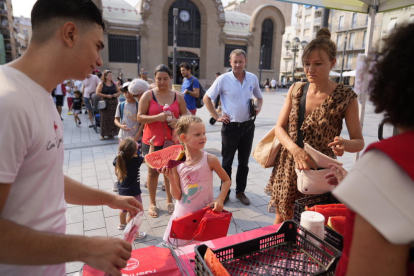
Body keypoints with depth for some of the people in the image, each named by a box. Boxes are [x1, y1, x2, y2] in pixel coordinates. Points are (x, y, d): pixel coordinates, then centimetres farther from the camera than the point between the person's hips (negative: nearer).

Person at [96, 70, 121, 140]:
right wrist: (106, 96, -15)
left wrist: (116, 94, -5)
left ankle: (111, 133, 14)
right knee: (104, 119, -3)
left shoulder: (114, 84, 10)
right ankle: (103, 134, 4)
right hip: (105, 103, -3)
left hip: (114, 103, 4)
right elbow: (97, 93, -7)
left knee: (113, 118, 4)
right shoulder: (101, 84, -1)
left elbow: (119, 91, 17)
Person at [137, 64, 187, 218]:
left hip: (172, 141, 2)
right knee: (153, 172, 8)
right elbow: (140, 117, -7)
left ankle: (169, 201, 28)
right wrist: (157, 117, -23)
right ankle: (152, 203, 24)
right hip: (152, 141, -1)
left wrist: (177, 121, -14)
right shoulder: (148, 95, -3)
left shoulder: (178, 97, 4)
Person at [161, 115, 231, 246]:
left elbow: (226, 180, 1)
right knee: (180, 250, 15)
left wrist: (220, 199, -13)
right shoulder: (176, 163, -10)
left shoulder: (210, 160, -13)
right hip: (182, 215, 2)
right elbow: (177, 196, -7)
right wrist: (171, 179, -21)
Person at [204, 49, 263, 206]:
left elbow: (259, 97, 19)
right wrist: (216, 117, -7)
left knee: (244, 162, 13)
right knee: (227, 162, 8)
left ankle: (240, 192, 28)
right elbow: (206, 98, -2)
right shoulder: (223, 79, -8)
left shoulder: (253, 78, 3)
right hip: (230, 126, -3)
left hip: (248, 125, 3)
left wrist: (258, 107, -2)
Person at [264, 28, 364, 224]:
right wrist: (296, 150, -21)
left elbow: (359, 141, -5)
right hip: (287, 168, 3)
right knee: (281, 221, 17)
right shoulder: (296, 90, 0)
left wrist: (345, 145, -30)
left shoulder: (345, 97, -10)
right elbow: (279, 127, -2)